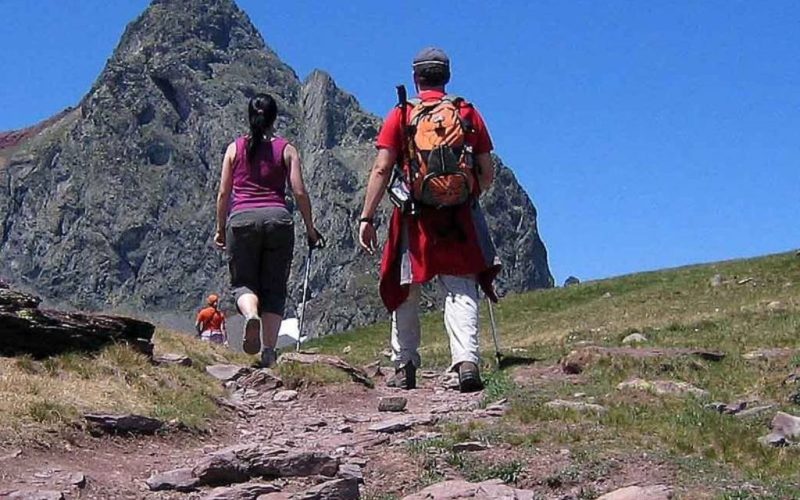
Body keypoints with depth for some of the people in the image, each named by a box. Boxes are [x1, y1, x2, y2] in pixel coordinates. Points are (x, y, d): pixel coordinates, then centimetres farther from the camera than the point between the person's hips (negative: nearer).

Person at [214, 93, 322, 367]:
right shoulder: (286, 149, 9)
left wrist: (220, 229, 19)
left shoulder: (235, 148, 11)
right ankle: (268, 350, -3)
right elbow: (299, 192, 2)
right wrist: (310, 229, 11)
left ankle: (251, 314, -23)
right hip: (278, 217, 0)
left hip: (241, 219, 0)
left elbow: (223, 193, 10)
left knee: (243, 282, 10)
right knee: (274, 288, 6)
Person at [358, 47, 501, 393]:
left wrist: (367, 218, -3)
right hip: (459, 217, 1)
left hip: (414, 215, 0)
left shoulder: (400, 116, 3)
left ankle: (404, 367, 16)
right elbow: (487, 173, 7)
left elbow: (381, 169, -5)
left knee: (406, 290, 12)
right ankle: (467, 361, -16)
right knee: (461, 290, 1)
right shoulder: (469, 113, 7)